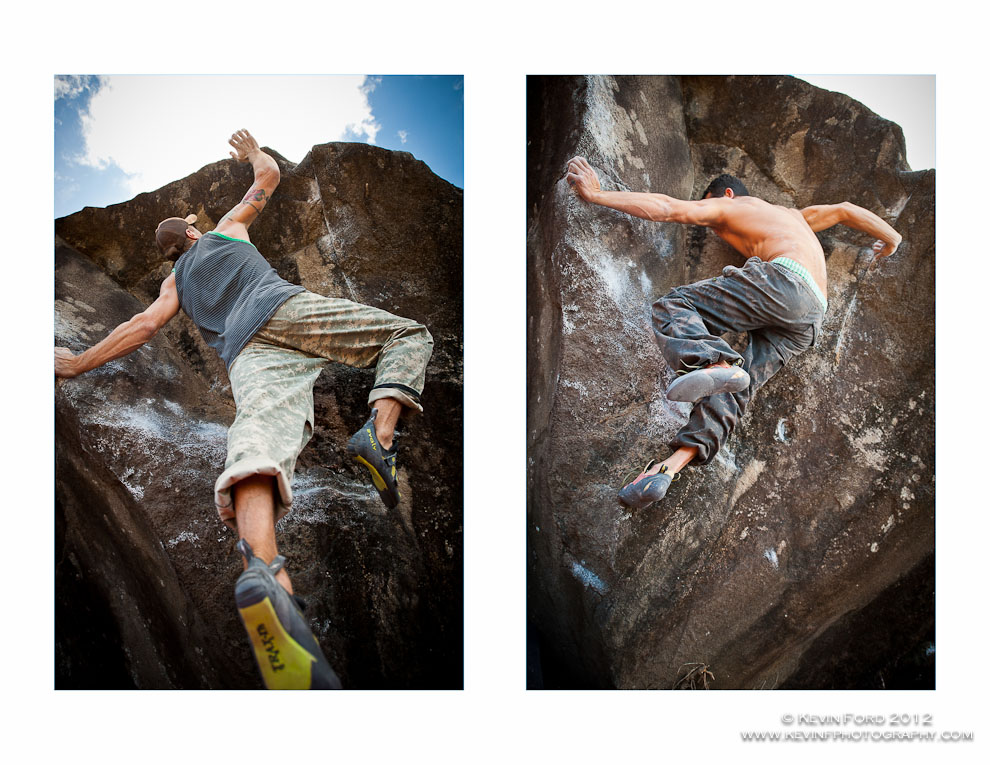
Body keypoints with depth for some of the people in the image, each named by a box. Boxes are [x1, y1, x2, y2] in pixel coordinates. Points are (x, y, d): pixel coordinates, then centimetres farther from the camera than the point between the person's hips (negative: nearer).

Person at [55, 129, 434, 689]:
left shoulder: (176, 284, 35)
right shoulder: (226, 229, 34)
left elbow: (145, 325, 19)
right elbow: (270, 175, 43)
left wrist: (79, 363, 26)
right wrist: (253, 152, 63)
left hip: (246, 351, 1)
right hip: (286, 307, -1)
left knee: (259, 446, -27)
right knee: (410, 335, 10)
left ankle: (265, 574, -58)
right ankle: (378, 435, -21)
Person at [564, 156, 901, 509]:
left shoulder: (728, 206, 19)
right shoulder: (795, 215, 41)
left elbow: (667, 207, 5)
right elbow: (845, 210, 43)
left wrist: (596, 194, 3)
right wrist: (891, 239, 56)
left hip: (783, 280, -8)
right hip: (808, 323, 8)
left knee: (671, 307, -8)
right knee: (738, 384, -4)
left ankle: (718, 364, -38)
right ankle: (673, 464, -22)